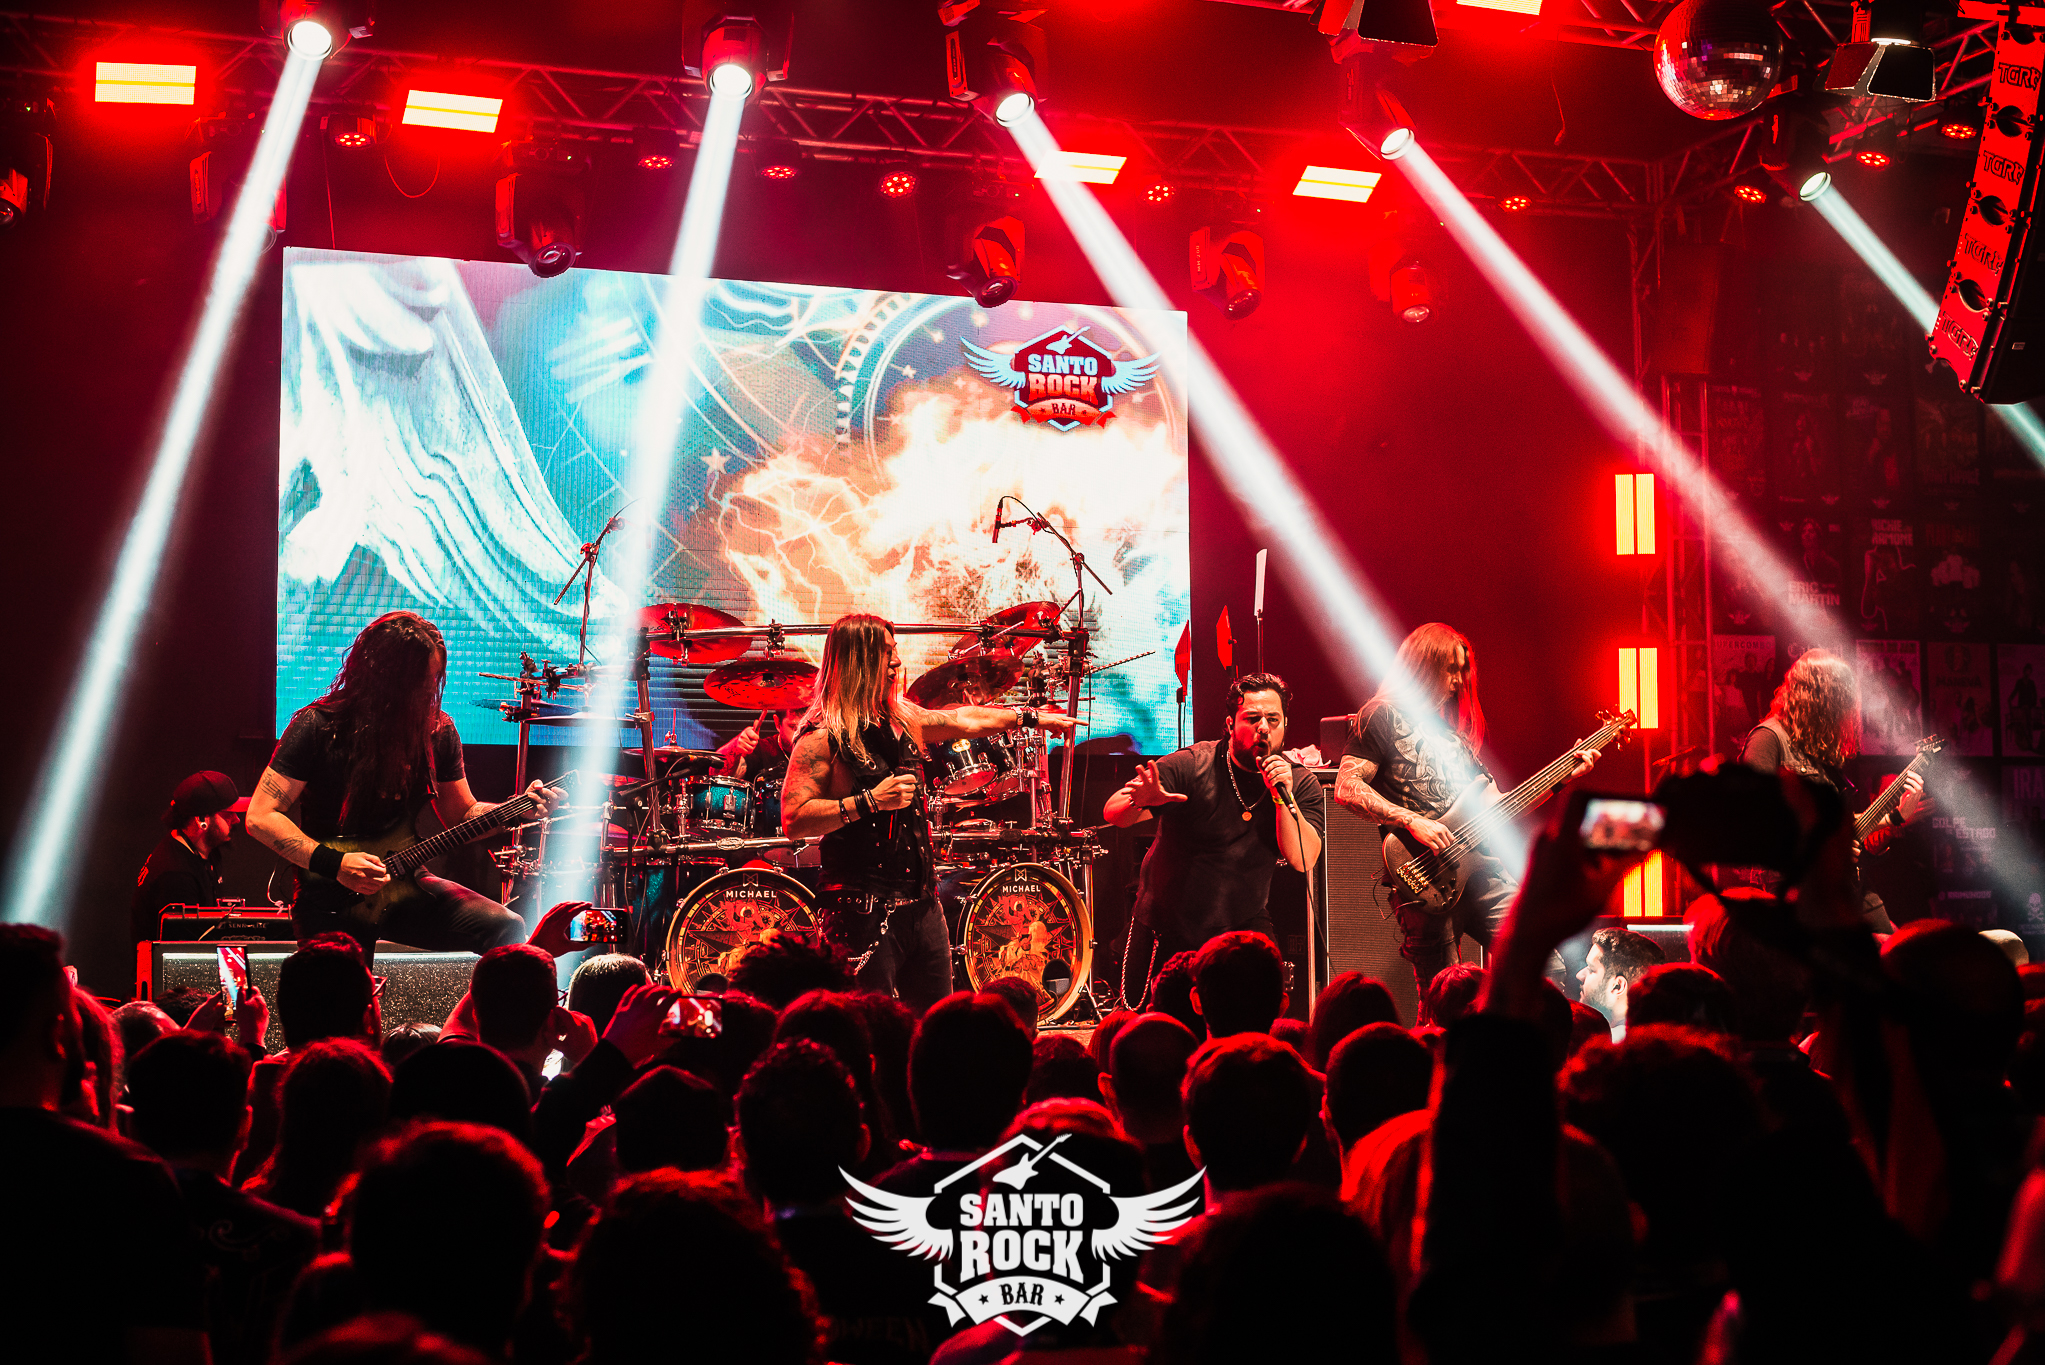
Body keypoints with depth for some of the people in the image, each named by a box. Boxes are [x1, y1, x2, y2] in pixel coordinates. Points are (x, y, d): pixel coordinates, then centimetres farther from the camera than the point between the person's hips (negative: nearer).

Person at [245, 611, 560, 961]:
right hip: (331, 894, -4)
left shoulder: (436, 730, 3)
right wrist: (334, 863, -22)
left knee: (508, 930, -16)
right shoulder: (318, 726, -11)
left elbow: (463, 814, 13)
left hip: (402, 883, 4)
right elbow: (260, 817, -13)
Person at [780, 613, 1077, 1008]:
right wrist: (869, 801, -20)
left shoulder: (902, 719, 13)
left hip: (921, 905, 8)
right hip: (862, 912, -8)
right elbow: (793, 821, -17)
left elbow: (963, 719, 30)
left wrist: (1032, 718, 40)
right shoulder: (823, 738, -10)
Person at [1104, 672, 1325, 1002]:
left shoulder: (1302, 784, -7)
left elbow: (1303, 861, -19)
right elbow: (1112, 814, -20)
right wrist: (1140, 801, -44)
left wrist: (1284, 797, -31)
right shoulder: (1191, 766, -14)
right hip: (1166, 927, 0)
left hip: (1244, 925, 0)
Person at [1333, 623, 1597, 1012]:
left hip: (1480, 870, 6)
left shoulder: (1454, 729, 23)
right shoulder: (1383, 716, 2)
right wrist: (1412, 821, -17)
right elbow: (1346, 788, -9)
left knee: (1546, 967, -8)